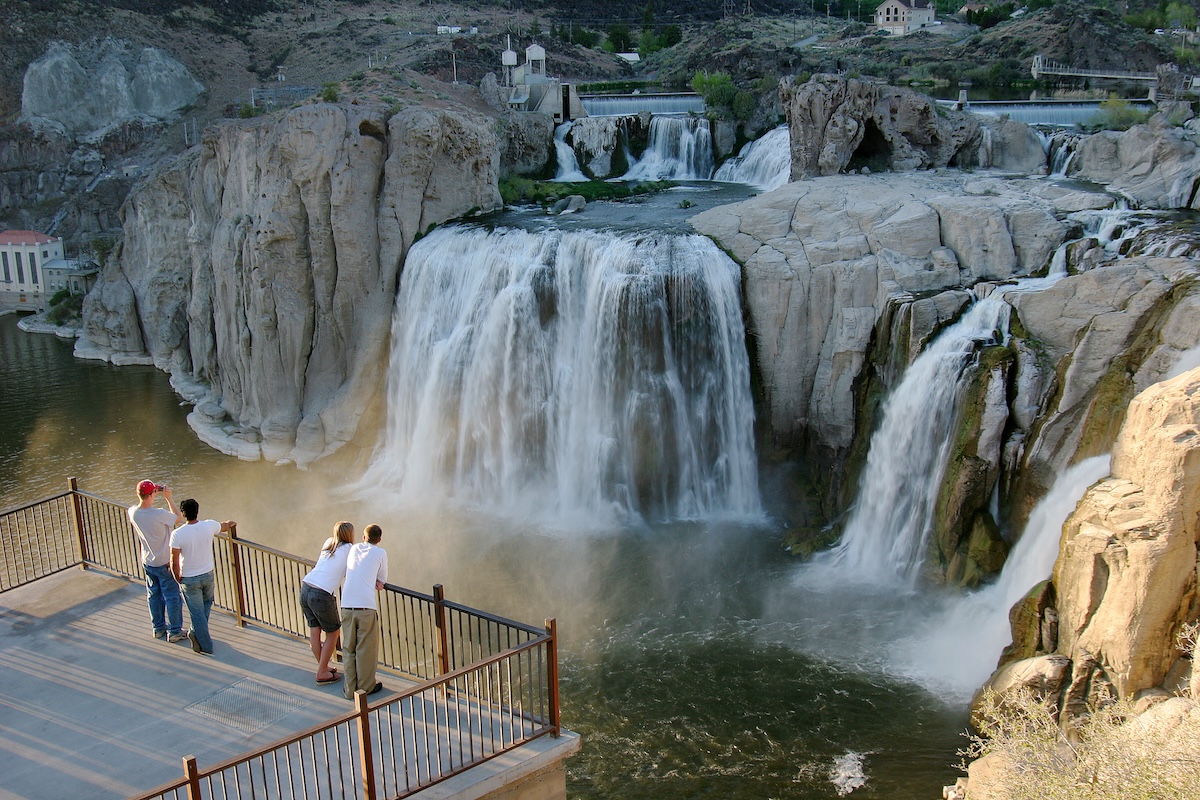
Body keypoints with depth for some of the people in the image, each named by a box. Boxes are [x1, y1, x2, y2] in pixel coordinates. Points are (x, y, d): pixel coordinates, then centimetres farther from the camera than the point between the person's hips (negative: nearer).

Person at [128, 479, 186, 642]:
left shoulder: (132, 512, -10)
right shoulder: (159, 514, -28)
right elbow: (179, 518, -11)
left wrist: (156, 493, 10)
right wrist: (168, 498, -9)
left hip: (147, 562, 6)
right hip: (165, 563, -6)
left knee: (154, 595, 20)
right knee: (172, 597, 7)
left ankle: (158, 628, 32)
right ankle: (174, 631, 15)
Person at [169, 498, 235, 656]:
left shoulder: (177, 534, -22)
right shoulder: (209, 526, -14)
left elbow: (174, 562, -17)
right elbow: (225, 526, 12)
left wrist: (178, 578, 2)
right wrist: (230, 523, 36)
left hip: (189, 579, -3)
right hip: (208, 575, 3)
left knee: (197, 612, 10)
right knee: (207, 602, 30)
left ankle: (205, 646, 15)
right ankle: (197, 633, 30)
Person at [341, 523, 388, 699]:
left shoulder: (353, 549, 17)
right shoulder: (380, 553, 7)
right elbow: (382, 580, 13)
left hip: (347, 606, 3)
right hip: (366, 606, -3)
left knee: (348, 648, 12)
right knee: (366, 648, 8)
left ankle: (350, 688, 17)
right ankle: (366, 686, 15)